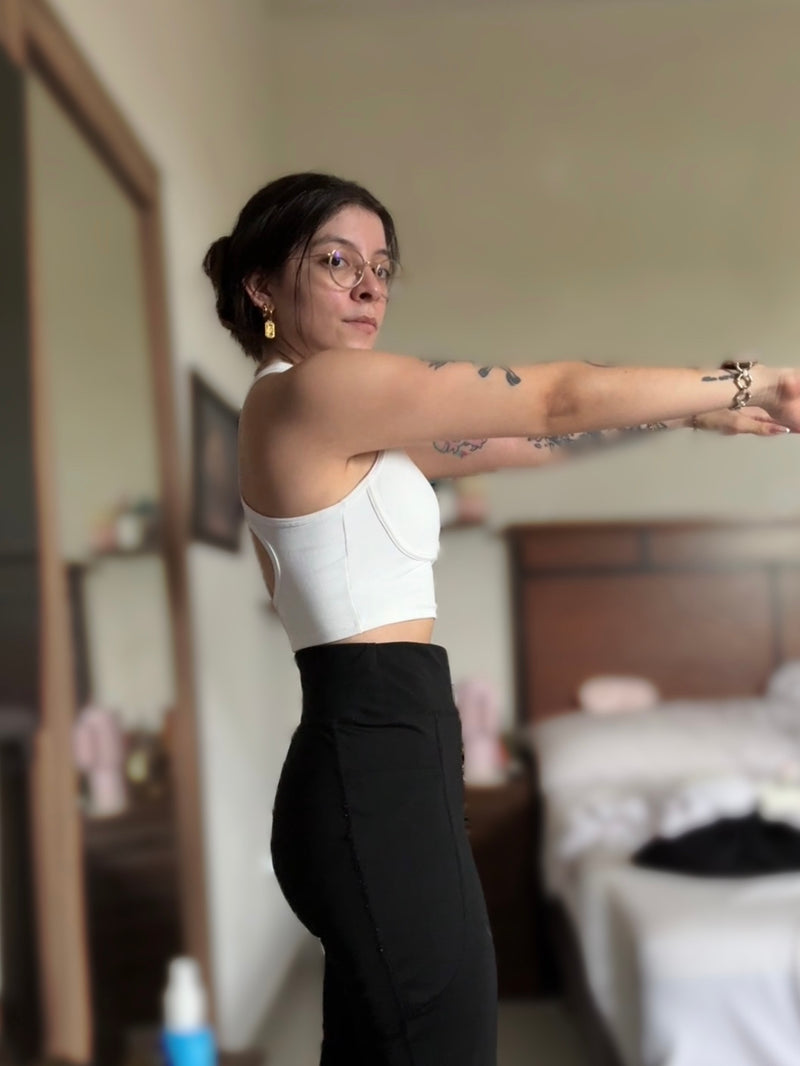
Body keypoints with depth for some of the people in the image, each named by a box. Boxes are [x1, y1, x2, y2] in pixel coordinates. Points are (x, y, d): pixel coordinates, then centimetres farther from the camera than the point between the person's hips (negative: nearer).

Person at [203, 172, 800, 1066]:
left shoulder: (341, 427, 18)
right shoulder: (319, 387, -11)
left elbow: (518, 438, 20)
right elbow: (558, 400, -8)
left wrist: (698, 412, 19)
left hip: (374, 764, 10)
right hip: (379, 770, -10)